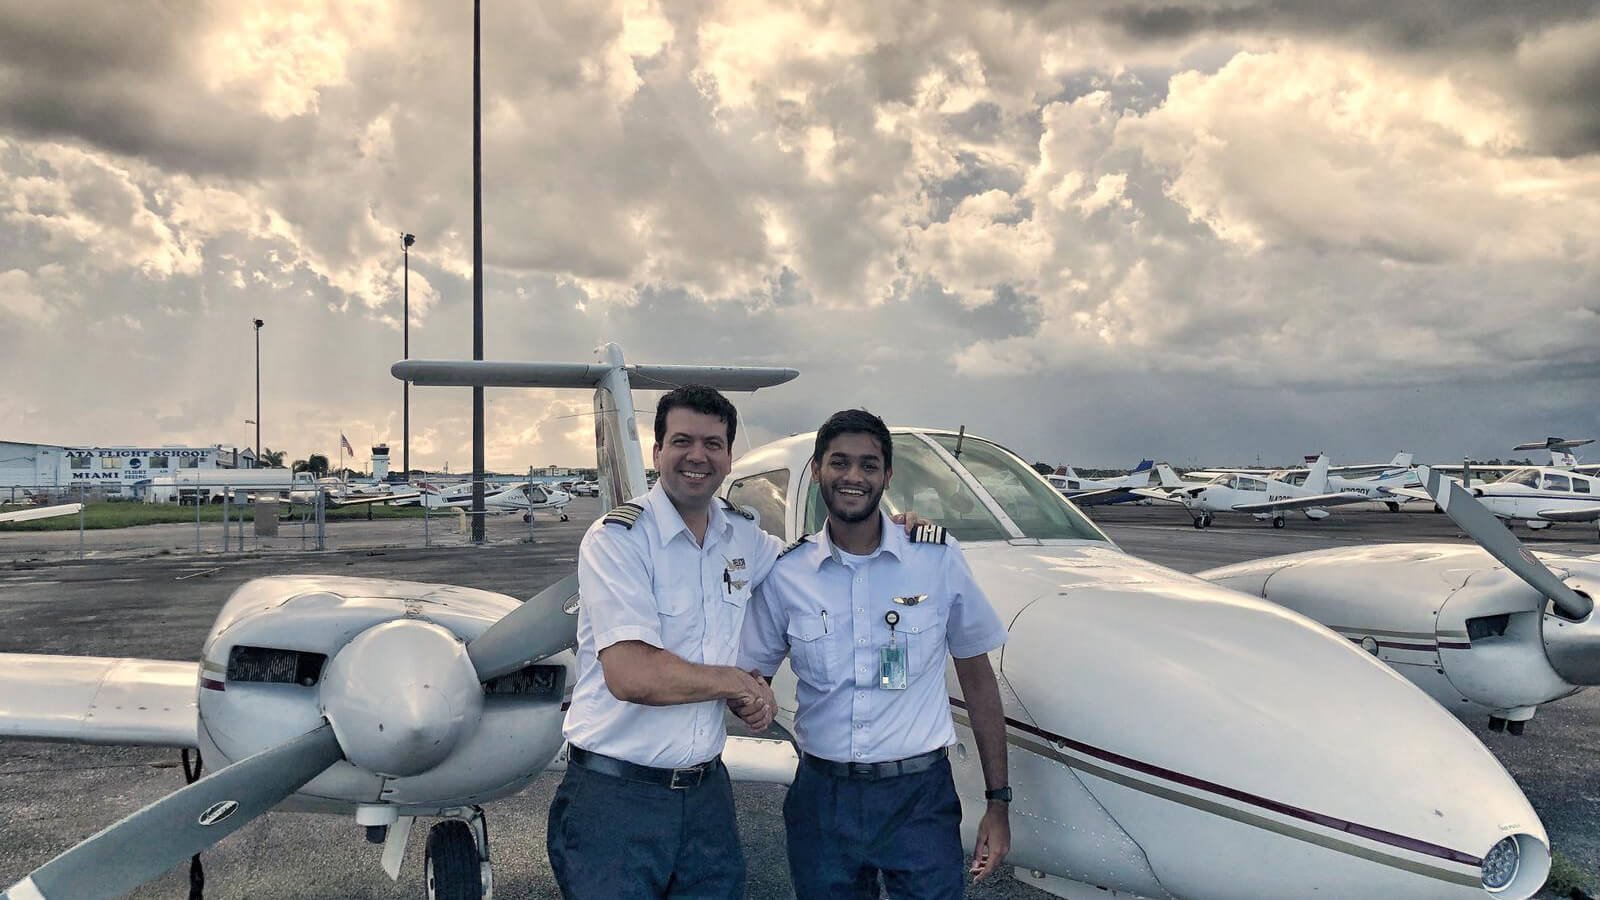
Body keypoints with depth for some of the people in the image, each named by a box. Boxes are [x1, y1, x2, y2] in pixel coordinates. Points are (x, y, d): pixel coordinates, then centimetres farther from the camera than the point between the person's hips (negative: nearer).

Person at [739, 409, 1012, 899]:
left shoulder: (940, 559, -3)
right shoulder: (785, 574, -1)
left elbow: (977, 678, 3)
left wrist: (998, 802, 2)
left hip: (919, 796, -1)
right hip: (822, 797, 1)